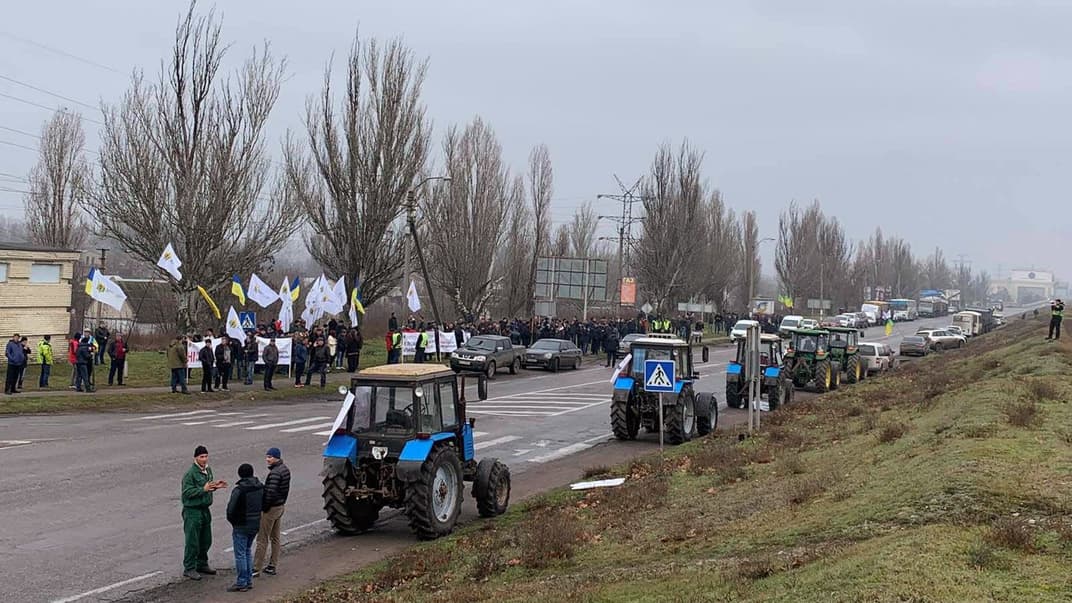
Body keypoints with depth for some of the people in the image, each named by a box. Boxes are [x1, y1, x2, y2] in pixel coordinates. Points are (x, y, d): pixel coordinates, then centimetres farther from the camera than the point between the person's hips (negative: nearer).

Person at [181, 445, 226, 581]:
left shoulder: (208, 470, 8)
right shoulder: (190, 473, -18)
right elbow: (187, 492, -22)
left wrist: (215, 486, 1)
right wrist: (203, 489, -29)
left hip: (205, 509, 8)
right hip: (192, 511, -8)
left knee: (206, 540, 17)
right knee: (192, 541, -3)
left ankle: (202, 564, 32)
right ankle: (189, 568, 7)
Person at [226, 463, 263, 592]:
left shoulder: (239, 490, -21)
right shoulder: (261, 487, 1)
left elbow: (231, 510, -18)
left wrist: (233, 522, 0)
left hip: (241, 527, -7)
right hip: (256, 525, 7)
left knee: (240, 554, 2)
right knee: (248, 551, 20)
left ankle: (241, 583, 7)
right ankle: (249, 580, 24)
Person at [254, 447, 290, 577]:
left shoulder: (274, 473, -24)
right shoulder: (285, 470, 7)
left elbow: (270, 493, -27)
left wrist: (263, 508, -17)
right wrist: (282, 502, 15)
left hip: (271, 508, -10)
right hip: (281, 506, 10)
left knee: (262, 540, -2)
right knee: (275, 538, 16)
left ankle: (256, 568, 2)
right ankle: (272, 566, 22)